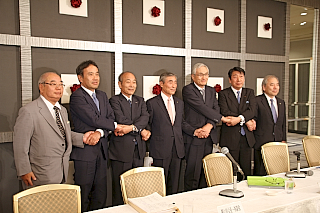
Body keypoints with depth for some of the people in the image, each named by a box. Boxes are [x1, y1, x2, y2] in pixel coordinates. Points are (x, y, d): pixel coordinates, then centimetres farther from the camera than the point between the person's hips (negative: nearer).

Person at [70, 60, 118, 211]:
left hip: (101, 150, 7)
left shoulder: (102, 96, 15)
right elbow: (94, 120, -16)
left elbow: (110, 118, 5)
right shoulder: (76, 97, -9)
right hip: (85, 151, -6)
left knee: (100, 196, 11)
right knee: (83, 196, 1)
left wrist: (99, 132, -14)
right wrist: (115, 125, -2)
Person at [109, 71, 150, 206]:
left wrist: (131, 127, -17)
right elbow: (121, 120, -14)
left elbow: (145, 117, 0)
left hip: (138, 150, 5)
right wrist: (141, 130, -9)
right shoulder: (114, 101, 0)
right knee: (120, 189, 0)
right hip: (121, 150, -5)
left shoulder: (140, 101, 17)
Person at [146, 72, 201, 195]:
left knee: (174, 184, 11)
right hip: (160, 149, -5)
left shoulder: (179, 103, 15)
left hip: (177, 149, 5)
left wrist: (193, 131, 5)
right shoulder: (152, 103, -3)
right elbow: (147, 125, 1)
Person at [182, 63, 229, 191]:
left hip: (209, 136, 6)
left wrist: (209, 126, -12)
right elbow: (202, 107, -13)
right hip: (193, 137, -6)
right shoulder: (187, 90, -5)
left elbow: (216, 109, 6)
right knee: (193, 171, -4)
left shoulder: (211, 91, 16)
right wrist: (221, 118, -5)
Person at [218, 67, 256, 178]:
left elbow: (251, 110, -3)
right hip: (230, 138, -3)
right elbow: (225, 112, -12)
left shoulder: (250, 93, 13)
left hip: (247, 138, 3)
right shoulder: (223, 94, 2)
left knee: (247, 171, 8)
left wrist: (239, 119, -22)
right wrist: (246, 121, -12)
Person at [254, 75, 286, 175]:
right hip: (262, 144, -6)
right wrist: (254, 140, -9)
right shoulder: (257, 101, -5)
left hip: (278, 143, 6)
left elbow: (283, 123, 21)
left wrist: (283, 139, 13)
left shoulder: (281, 102, 17)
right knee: (261, 173, -3)